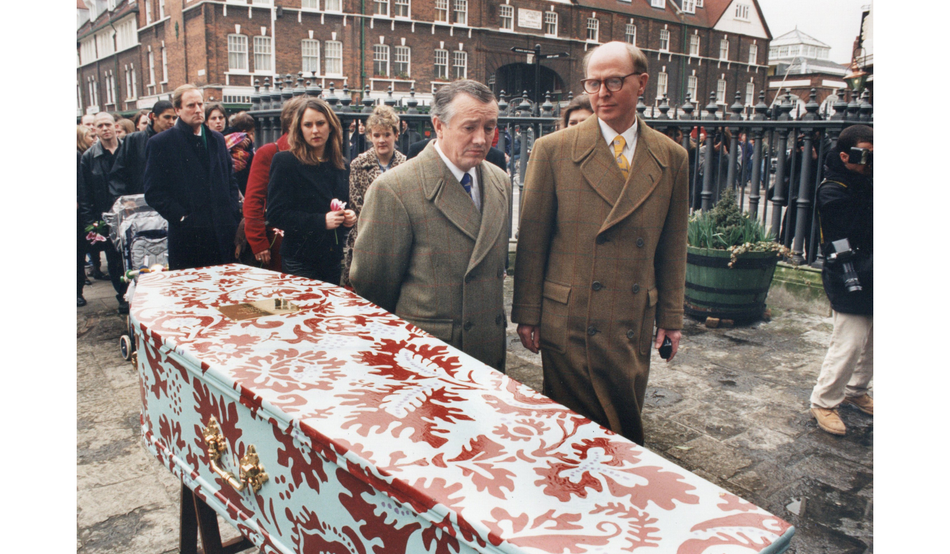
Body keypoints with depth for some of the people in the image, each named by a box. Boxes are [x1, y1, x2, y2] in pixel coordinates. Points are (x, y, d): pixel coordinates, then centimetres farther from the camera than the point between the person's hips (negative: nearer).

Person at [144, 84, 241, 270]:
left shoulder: (217, 139, 16)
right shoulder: (160, 143, 1)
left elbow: (230, 179, 18)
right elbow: (153, 192, -4)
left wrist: (233, 212, 5)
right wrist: (181, 217, -12)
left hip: (224, 233, 4)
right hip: (188, 235, -4)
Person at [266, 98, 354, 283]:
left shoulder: (339, 166, 10)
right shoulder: (286, 162, -6)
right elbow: (276, 214, -12)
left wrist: (349, 216, -3)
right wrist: (321, 221, -20)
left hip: (334, 259, 5)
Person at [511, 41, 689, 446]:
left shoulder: (671, 158, 6)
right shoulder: (554, 150, -3)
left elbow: (672, 247, 10)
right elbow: (531, 240, -1)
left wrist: (671, 318, 10)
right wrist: (527, 315, -2)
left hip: (634, 326, 3)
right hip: (568, 322, -2)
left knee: (625, 431, 13)